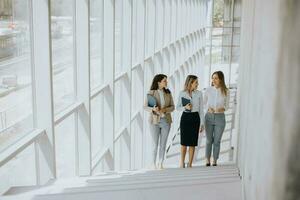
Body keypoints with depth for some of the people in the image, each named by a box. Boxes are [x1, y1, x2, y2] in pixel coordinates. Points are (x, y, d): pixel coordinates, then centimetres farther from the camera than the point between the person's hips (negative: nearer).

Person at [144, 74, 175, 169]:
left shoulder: (168, 93, 3)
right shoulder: (151, 93, -7)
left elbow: (172, 107, 2)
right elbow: (146, 107, -6)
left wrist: (164, 110, -18)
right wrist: (153, 109, -27)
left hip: (166, 121, 3)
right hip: (155, 121, -3)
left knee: (163, 144, 5)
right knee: (155, 144, -1)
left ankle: (160, 164, 15)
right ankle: (153, 164, 12)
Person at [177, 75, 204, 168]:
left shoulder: (199, 93, 0)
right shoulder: (182, 93, -2)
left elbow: (201, 110, 3)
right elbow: (177, 107, 5)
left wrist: (202, 124, 2)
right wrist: (185, 107, -16)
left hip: (195, 118, 1)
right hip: (185, 117, 0)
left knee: (192, 143, 3)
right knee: (184, 142, 4)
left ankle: (190, 164, 14)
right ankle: (182, 162, 24)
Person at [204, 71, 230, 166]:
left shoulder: (226, 91, -4)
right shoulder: (208, 90, -3)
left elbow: (226, 105, 5)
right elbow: (204, 103, 8)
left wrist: (222, 109, -17)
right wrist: (209, 108, -12)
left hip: (220, 117, 0)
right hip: (209, 116, 0)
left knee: (217, 141, 5)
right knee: (209, 140, 7)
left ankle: (214, 162, 17)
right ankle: (207, 162, 18)